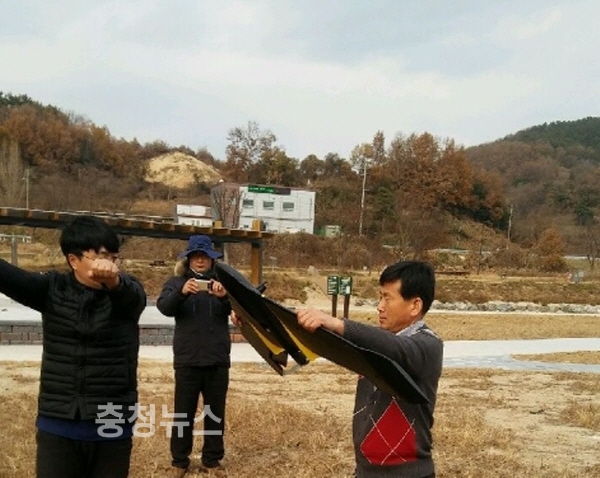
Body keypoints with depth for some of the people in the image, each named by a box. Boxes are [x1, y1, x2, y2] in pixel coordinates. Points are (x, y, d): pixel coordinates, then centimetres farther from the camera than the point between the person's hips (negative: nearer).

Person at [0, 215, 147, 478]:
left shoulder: (126, 291, -3)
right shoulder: (52, 289, 1)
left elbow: (131, 295, -27)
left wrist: (113, 280, -51)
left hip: (112, 428, -1)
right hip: (57, 427, 1)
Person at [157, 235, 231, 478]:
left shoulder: (222, 281, 5)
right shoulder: (177, 282, 3)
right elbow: (164, 307, -15)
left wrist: (225, 296, -32)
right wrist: (182, 293, -36)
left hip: (218, 359, 1)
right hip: (187, 360, -1)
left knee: (215, 412, 10)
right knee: (184, 412, 6)